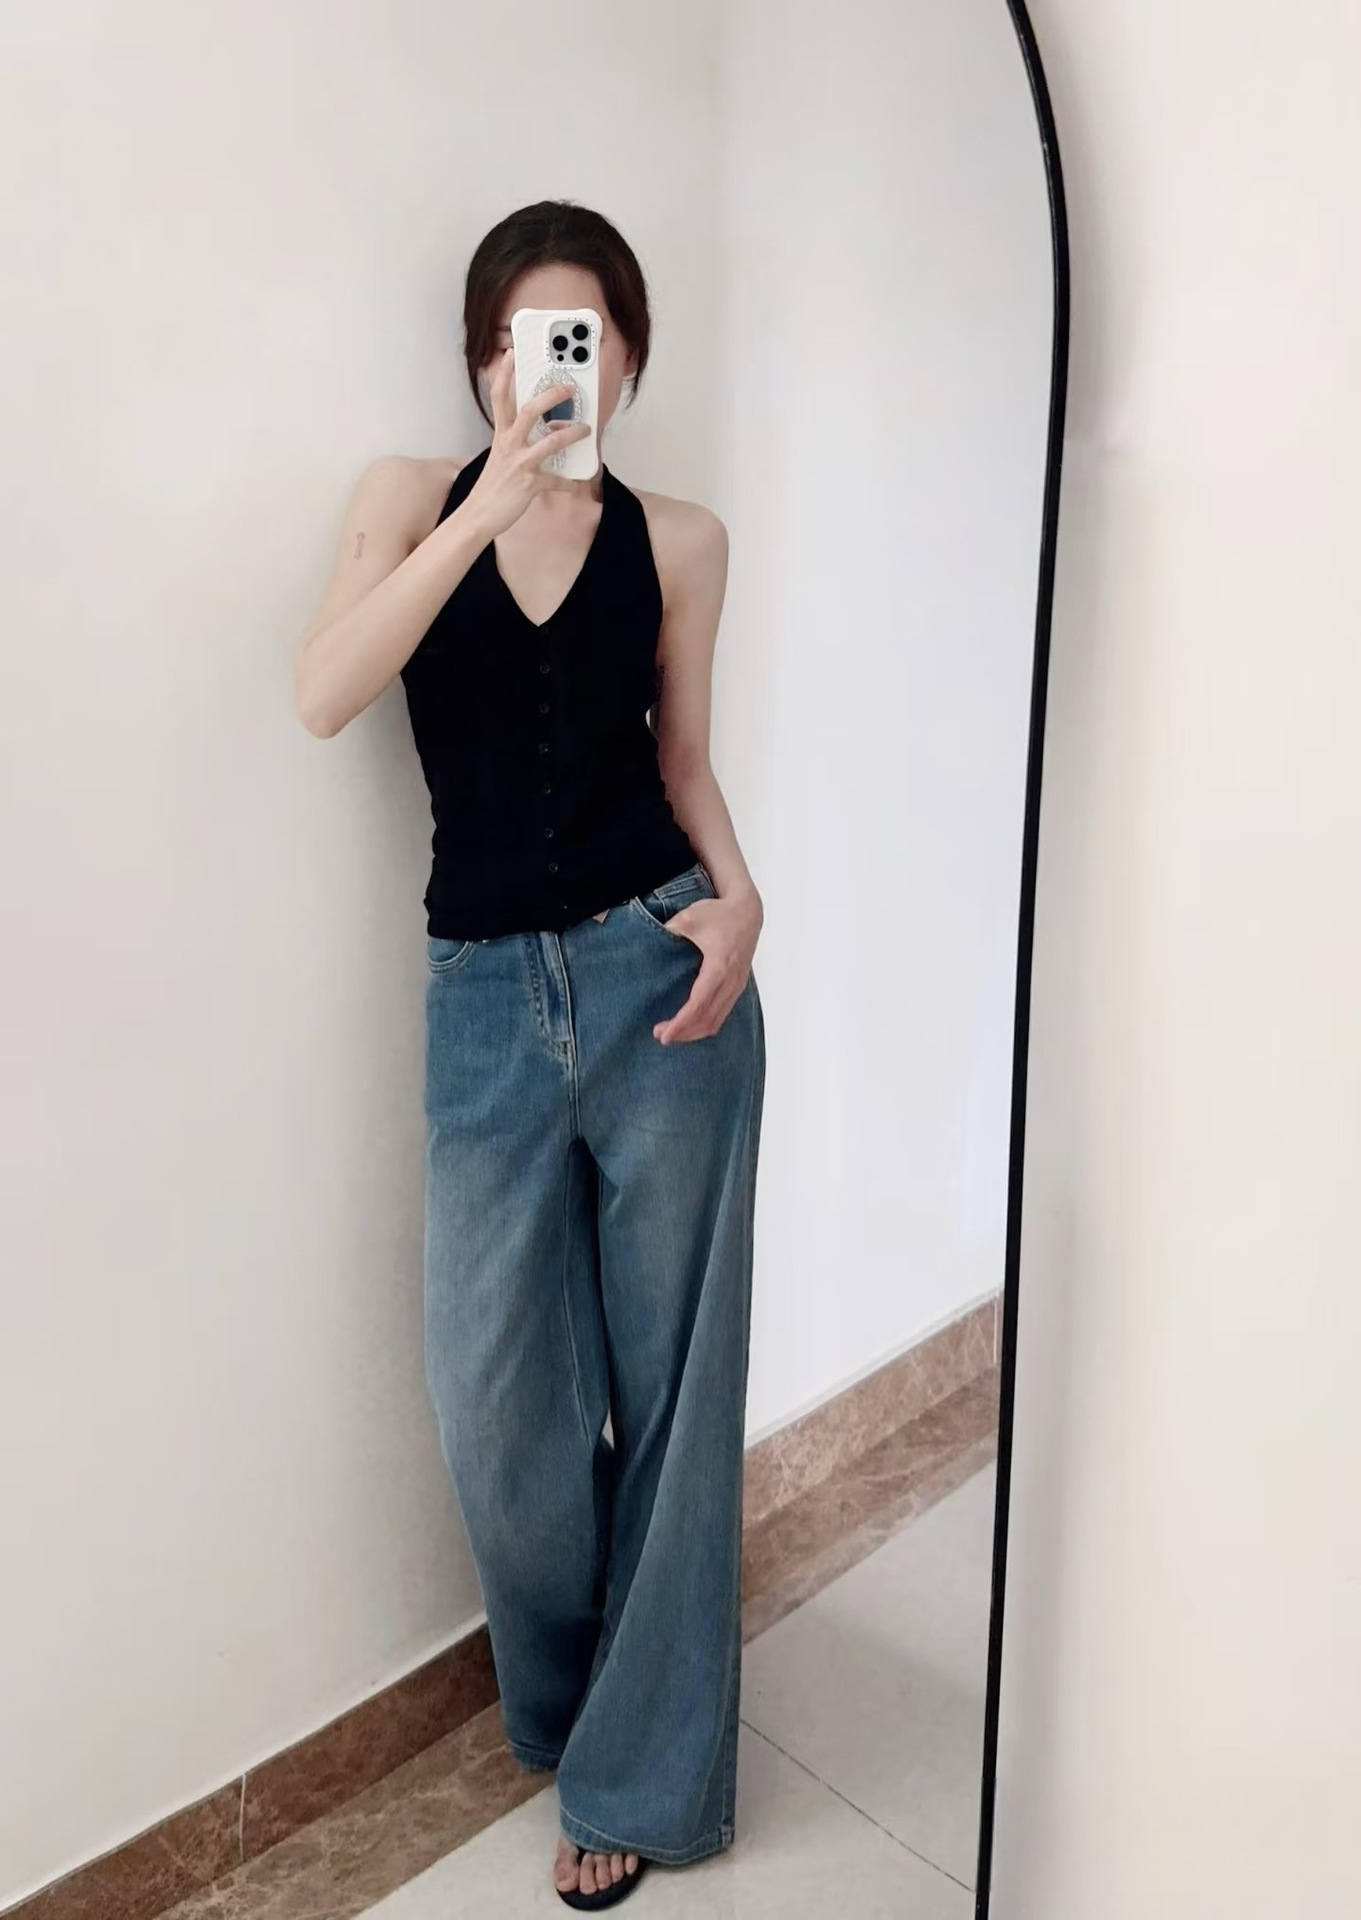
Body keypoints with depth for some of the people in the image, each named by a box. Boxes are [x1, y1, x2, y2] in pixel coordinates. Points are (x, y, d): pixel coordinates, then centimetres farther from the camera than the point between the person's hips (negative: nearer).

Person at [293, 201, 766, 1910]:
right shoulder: (413, 495, 4)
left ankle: (637, 1772, 30)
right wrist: (494, 502, -21)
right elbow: (324, 696, -14)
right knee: (497, 1415, 6)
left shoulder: (678, 540, 6)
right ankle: (563, 1704, 39)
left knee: (668, 1385, 8)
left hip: (662, 981, 0)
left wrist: (736, 890, -6)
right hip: (485, 999, 0)